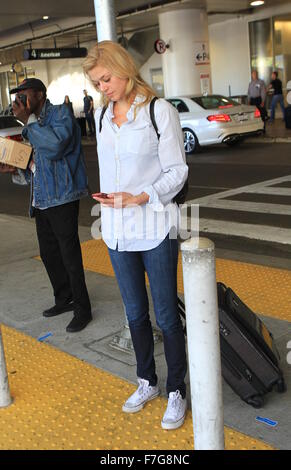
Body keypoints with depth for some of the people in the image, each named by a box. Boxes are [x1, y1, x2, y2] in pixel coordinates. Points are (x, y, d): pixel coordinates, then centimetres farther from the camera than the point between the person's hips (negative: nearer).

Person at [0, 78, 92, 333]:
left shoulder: (60, 113, -9)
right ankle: (64, 299, 32)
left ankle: (83, 309, 8)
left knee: (69, 255, -4)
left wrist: (28, 120, -20)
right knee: (49, 254, 16)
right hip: (41, 200, 9)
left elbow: (55, 146, -28)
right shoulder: (34, 124, 16)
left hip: (62, 197, -9)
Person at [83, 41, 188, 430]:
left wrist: (140, 197, -22)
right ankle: (147, 382, 34)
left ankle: (176, 392, 21)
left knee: (166, 315, 4)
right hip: (117, 231, 6)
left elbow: (177, 171, -10)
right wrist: (108, 202, 12)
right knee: (135, 313, 16)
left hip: (155, 228, -5)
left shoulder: (159, 111, -9)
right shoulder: (101, 116, 9)